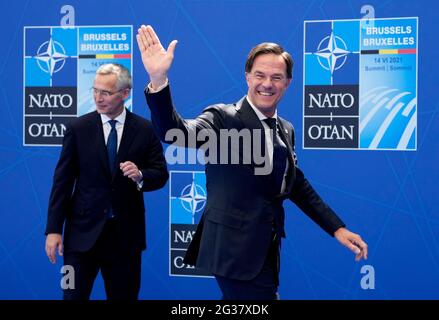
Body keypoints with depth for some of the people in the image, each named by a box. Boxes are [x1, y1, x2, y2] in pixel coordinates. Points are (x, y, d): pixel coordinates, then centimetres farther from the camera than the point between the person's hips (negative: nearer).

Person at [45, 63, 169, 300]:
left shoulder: (145, 130, 0)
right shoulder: (77, 129, -1)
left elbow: (161, 174, 4)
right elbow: (63, 180, -1)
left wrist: (140, 176, -20)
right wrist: (53, 229, -5)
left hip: (127, 233, 1)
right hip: (83, 231, -1)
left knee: (124, 296, 11)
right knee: (74, 296, -1)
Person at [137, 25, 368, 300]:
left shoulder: (286, 130, 11)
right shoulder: (223, 119, -10)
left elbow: (297, 185, 20)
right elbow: (174, 131, -27)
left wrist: (337, 228, 16)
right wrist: (159, 80, -44)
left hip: (266, 250, 7)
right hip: (236, 249, -7)